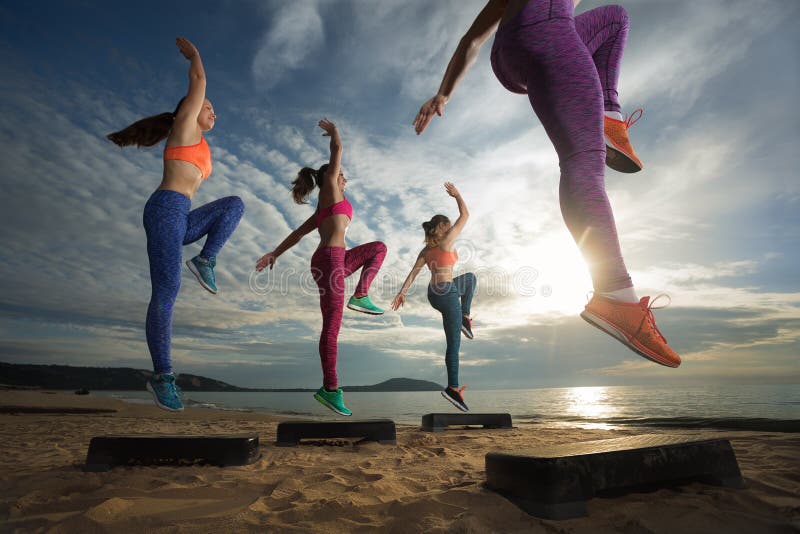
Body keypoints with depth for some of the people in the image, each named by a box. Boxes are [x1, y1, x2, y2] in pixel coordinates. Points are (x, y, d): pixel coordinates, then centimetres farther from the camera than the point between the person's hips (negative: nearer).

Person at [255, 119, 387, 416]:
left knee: (379, 248, 22)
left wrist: (274, 254, 26)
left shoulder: (322, 209, 28)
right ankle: (330, 389, -5)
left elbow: (297, 234, 26)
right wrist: (333, 130, 31)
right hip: (329, 260, -9)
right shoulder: (329, 188, 7)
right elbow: (337, 148, 11)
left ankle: (360, 297, 8)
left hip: (333, 262, 9)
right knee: (333, 325, -9)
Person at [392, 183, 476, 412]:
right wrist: (456, 194, 16)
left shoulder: (426, 249, 13)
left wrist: (402, 292, 1)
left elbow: (413, 272, 5)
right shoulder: (448, 239, -6)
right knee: (453, 343, 0)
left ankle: (465, 318, 25)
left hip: (433, 293, 8)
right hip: (447, 293, -8)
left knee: (470, 278, 30)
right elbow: (465, 215, 3)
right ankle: (453, 388, 3)